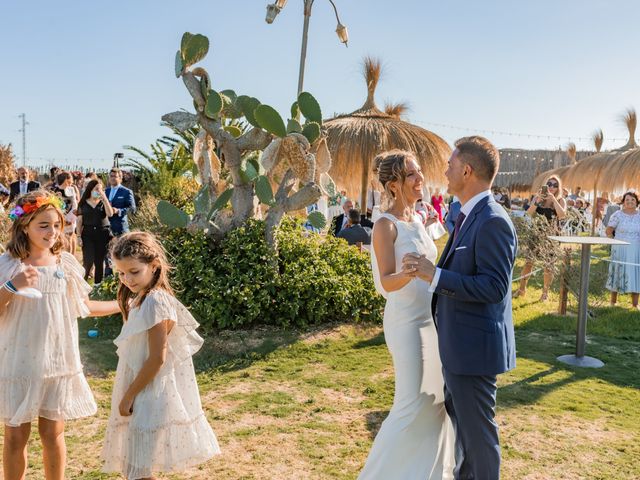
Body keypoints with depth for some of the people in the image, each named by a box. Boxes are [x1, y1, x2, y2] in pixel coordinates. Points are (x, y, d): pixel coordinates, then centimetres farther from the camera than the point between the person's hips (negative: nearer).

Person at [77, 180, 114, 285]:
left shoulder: (103, 202, 7)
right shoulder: (83, 203, 6)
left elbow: (110, 214, -12)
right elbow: (79, 221, 5)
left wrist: (104, 197, -14)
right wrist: (79, 236, -3)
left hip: (103, 234, 1)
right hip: (88, 234, -1)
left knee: (99, 261, 5)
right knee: (88, 261, -10)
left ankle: (98, 284, 14)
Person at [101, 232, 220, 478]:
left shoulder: (155, 303, -20)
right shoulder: (141, 299, 9)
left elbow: (157, 359, -22)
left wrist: (128, 396, -15)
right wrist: (127, 395, 12)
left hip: (151, 392, -9)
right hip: (141, 390, 9)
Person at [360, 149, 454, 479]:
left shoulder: (416, 219, 9)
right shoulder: (386, 225, -15)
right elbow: (387, 282, -23)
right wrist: (412, 272, -40)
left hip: (431, 318, 8)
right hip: (406, 322, -8)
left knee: (437, 398, 14)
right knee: (411, 404, -6)